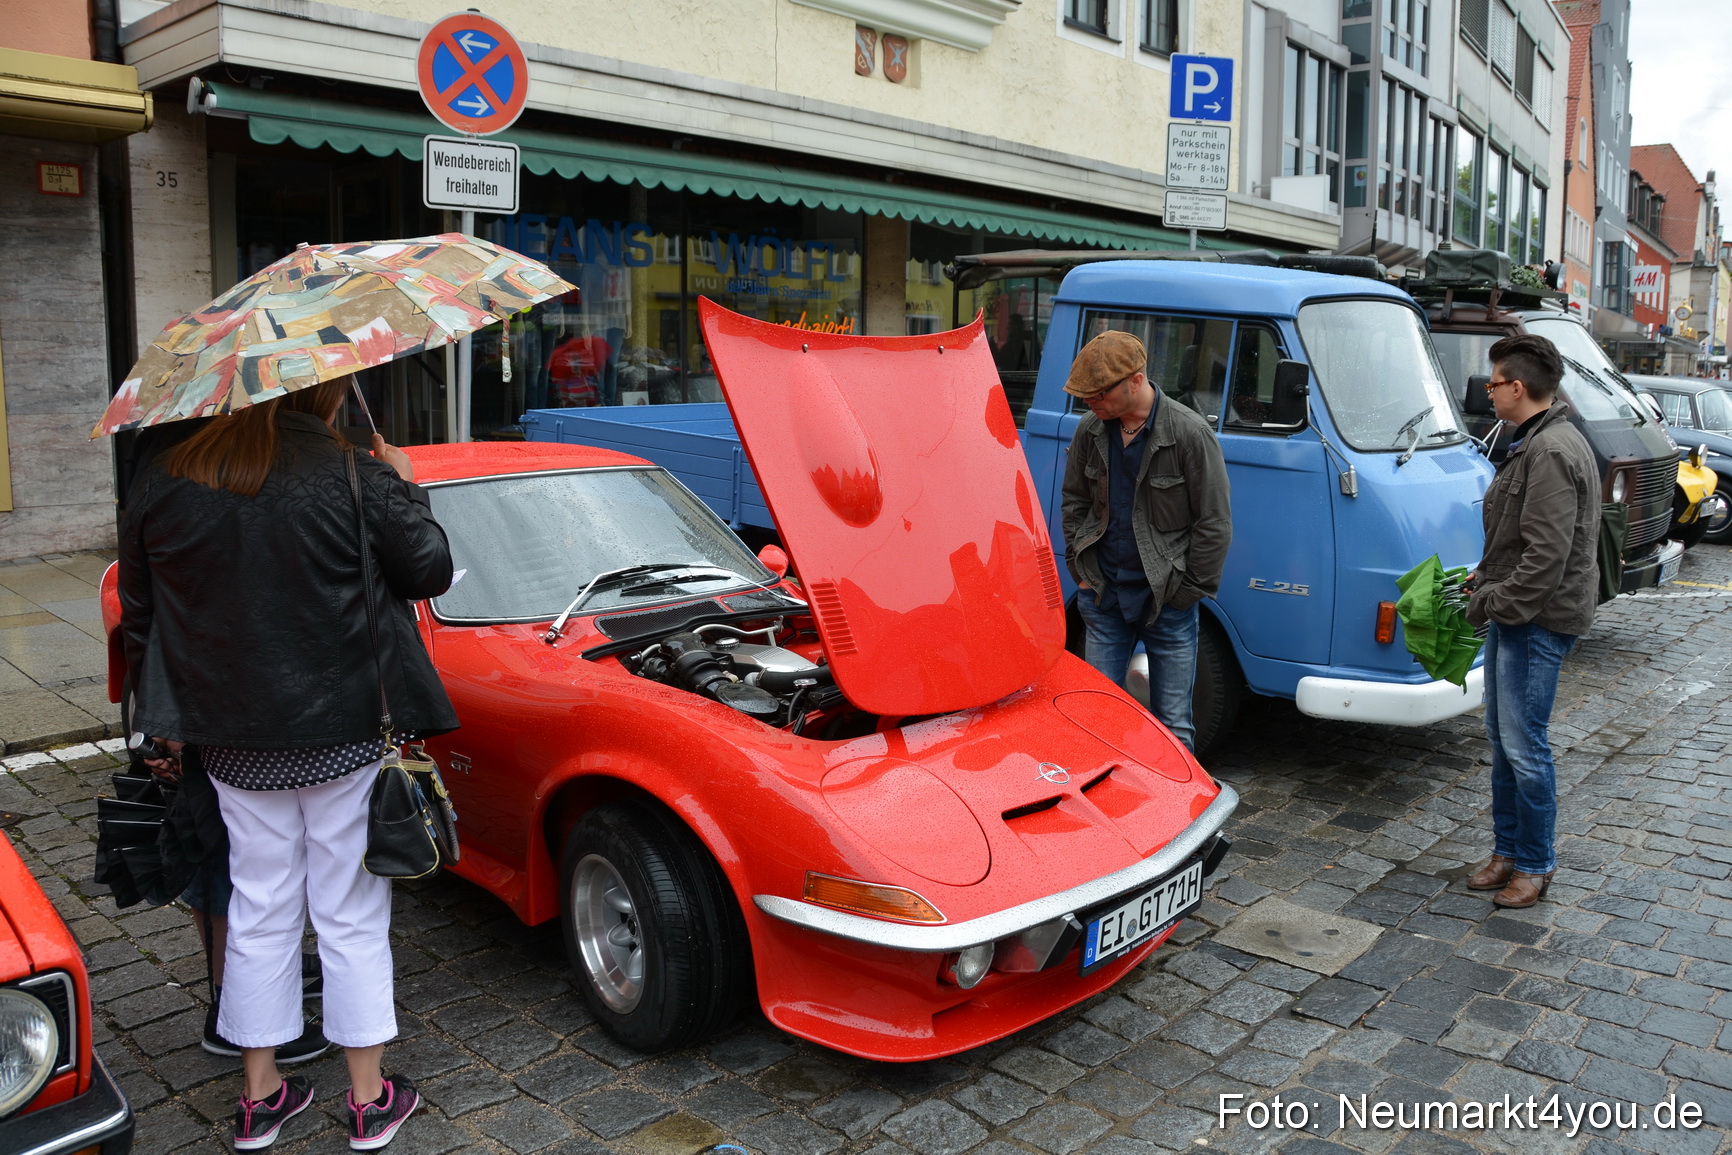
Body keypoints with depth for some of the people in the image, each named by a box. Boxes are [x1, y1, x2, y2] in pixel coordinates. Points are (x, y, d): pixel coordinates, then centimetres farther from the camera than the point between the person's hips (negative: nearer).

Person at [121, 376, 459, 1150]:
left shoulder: (164, 484, 1)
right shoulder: (357, 477, -13)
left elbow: (139, 615, 7)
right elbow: (430, 570, -4)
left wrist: (164, 722, 17)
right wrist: (404, 486, 11)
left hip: (236, 741, 4)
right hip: (345, 732, -3)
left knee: (260, 912, 16)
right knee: (351, 913, 9)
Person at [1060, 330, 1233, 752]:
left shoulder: (1190, 433, -13)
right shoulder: (1090, 431, 1)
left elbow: (1215, 523, -8)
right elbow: (1074, 502, 15)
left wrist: (1189, 589, -7)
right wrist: (1081, 568, 8)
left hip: (1167, 598, -4)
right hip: (1104, 592, 4)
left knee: (1172, 721, 4)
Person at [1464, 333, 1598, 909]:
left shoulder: (1552, 452, -20)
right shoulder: (1533, 442, 14)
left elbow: (1547, 554, -24)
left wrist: (1495, 603, -18)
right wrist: (1484, 577, 13)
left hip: (1537, 620, -11)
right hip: (1514, 614, 11)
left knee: (1524, 746, -3)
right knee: (1501, 738, 16)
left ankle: (1534, 866, 11)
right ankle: (1507, 850, 28)